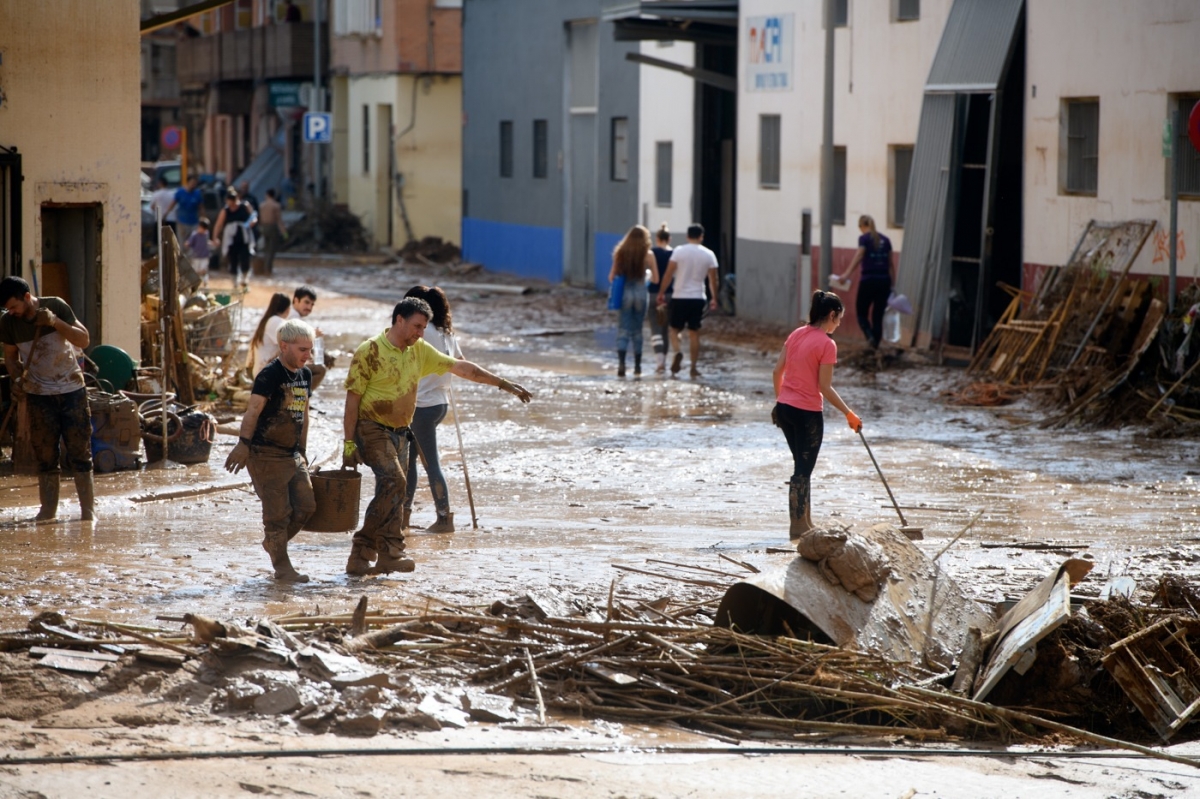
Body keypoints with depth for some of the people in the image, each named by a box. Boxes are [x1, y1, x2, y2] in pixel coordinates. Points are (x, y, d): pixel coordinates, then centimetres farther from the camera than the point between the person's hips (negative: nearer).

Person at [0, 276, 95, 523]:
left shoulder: (56, 307, -10)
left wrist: (55, 322, -23)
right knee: (45, 455, 2)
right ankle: (48, 510, 9)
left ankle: (88, 510, 1)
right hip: (39, 394, 2)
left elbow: (84, 340, -9)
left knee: (80, 453, -2)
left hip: (72, 390, -2)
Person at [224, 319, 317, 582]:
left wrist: (302, 450, 21)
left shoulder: (304, 374, 11)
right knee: (278, 511, -4)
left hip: (292, 454, 8)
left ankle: (273, 543, 27)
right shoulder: (270, 375, -14)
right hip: (266, 454, -8)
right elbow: (253, 411, -22)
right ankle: (282, 566, 5)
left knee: (306, 505, 6)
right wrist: (243, 444, -32)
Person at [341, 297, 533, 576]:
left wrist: (504, 384, 7)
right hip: (372, 429, -7)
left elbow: (460, 367, 10)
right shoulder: (370, 351, -12)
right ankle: (391, 553, -20)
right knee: (394, 481, -23)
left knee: (391, 494, 3)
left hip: (399, 433, 7)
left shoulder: (419, 350, 7)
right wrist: (349, 442, -15)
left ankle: (360, 557, 8)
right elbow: (353, 398, -11)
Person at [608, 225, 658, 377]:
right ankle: (637, 366, 20)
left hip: (624, 292, 0)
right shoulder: (648, 255, -5)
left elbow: (612, 277, 1)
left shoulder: (620, 253, -1)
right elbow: (655, 279, -4)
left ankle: (621, 362, -19)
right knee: (637, 331, 13)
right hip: (640, 293, 0)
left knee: (623, 330, 0)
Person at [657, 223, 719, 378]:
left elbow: (668, 274, -6)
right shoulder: (709, 255, 1)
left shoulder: (679, 251, -5)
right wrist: (714, 299, 17)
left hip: (679, 297, -2)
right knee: (694, 333, 9)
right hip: (698, 298, 2)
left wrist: (661, 293, 2)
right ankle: (694, 368, 8)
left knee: (675, 329, 11)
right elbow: (713, 279, 5)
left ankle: (677, 352, -18)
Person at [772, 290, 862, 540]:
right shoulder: (827, 344, -14)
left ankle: (804, 523, 24)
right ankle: (799, 527, 7)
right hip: (808, 412, -7)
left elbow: (777, 371, 8)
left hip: (784, 407, 7)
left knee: (802, 466, 18)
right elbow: (825, 387, -15)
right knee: (803, 470, 3)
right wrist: (849, 414, -8)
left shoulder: (796, 334, 6)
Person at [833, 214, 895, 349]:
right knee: (878, 315, 10)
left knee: (861, 312, 7)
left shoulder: (864, 238, -3)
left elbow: (858, 258, -15)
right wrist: (893, 283, 19)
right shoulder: (885, 240, 12)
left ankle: (870, 336, -17)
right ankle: (876, 344, 5)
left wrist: (846, 275, -20)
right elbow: (891, 263, 14)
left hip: (869, 280, -4)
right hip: (884, 281, 4)